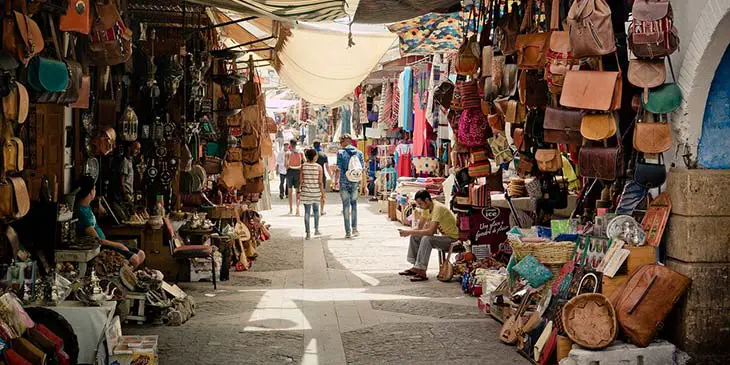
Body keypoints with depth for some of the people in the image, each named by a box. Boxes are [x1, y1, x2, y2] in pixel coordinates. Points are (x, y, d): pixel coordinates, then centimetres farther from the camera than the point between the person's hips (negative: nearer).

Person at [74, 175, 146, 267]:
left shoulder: (86, 206, 7)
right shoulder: (82, 212, -23)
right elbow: (97, 240, -21)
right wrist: (118, 245, -12)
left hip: (103, 242, 10)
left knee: (141, 254, 3)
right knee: (134, 259, -22)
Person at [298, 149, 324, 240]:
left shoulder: (303, 166, -3)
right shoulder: (319, 167, -6)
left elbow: (300, 181, -3)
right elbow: (320, 182, -7)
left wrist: (299, 192, 3)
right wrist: (323, 193, 0)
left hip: (305, 192, 0)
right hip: (316, 191, 0)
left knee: (307, 212, 4)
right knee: (316, 210, 20)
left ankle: (308, 233, 2)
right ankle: (316, 229, 18)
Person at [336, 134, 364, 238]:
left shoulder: (341, 153, -6)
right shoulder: (359, 153, 3)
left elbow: (339, 169, -8)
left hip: (344, 182, -2)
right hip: (355, 182, 2)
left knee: (346, 206, 4)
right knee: (354, 204, 16)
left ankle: (348, 231, 4)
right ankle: (354, 229, 12)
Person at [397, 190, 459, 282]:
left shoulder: (437, 208, -26)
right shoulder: (426, 208, 3)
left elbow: (431, 231, -34)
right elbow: (420, 227, 8)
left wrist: (410, 232, -30)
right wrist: (408, 232, -13)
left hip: (452, 238, -10)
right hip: (443, 235, 10)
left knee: (426, 239, -31)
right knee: (414, 237, 4)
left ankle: (422, 272, -28)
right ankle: (415, 267, 5)